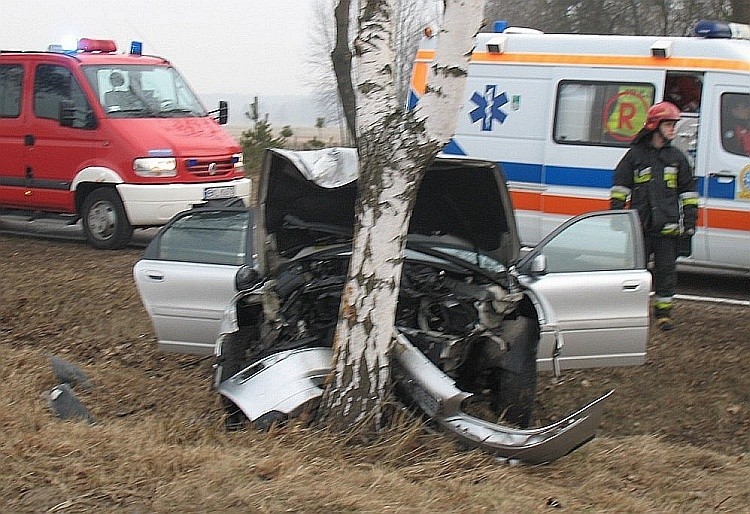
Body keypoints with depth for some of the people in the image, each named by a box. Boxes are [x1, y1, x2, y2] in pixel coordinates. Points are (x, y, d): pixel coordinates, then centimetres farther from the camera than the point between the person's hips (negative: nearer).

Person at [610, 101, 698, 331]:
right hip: (640, 225, -1)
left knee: (666, 269, 2)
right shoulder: (635, 155, 4)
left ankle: (663, 311, 10)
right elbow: (620, 186, 7)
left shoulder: (677, 157, 11)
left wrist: (689, 220, 7)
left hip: (668, 226, 1)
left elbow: (688, 191, 14)